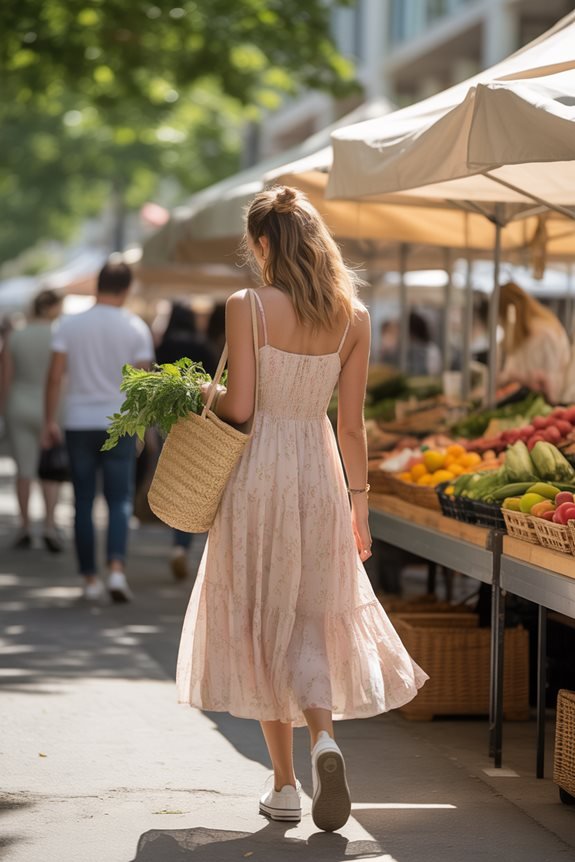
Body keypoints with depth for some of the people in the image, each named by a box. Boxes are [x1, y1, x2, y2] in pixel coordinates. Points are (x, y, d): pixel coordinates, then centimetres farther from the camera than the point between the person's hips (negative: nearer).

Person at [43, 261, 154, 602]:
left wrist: (50, 420, 2)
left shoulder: (70, 325, -2)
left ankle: (91, 578, 10)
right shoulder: (136, 328, -3)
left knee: (84, 503, 8)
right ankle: (117, 568, -15)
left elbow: (55, 376, -5)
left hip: (79, 424, 1)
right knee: (120, 500, 4)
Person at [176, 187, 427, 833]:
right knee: (311, 619, 12)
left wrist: (207, 392, 9)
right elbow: (352, 424, 4)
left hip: (259, 472, -3)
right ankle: (324, 736, -15)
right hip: (321, 474, 3)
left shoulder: (247, 307, -10)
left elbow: (238, 409, -12)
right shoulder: (352, 318, 2)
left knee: (261, 621, 8)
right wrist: (358, 503, 11)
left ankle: (285, 784, 12)